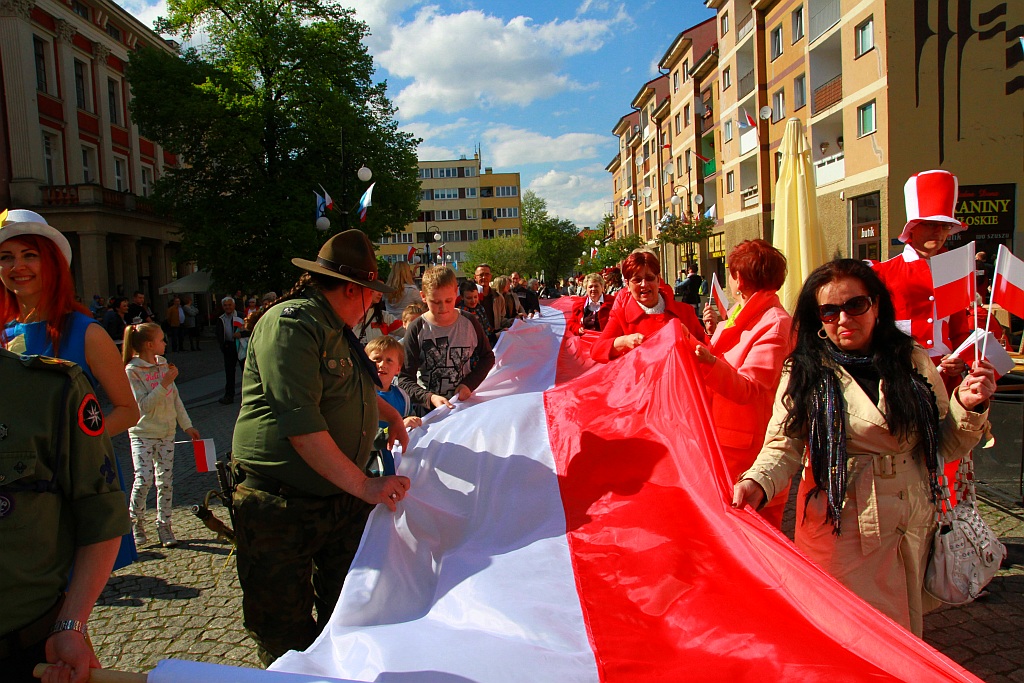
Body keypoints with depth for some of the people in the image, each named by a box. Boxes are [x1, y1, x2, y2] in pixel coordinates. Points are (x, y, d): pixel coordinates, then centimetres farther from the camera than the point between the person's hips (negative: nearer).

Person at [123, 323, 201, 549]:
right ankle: (136, 522, 12)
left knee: (165, 481, 5)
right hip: (142, 433, -5)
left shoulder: (163, 363, 7)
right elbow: (144, 405, -18)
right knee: (143, 479, -12)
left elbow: (175, 397, 12)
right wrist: (164, 384, -25)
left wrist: (187, 425, 11)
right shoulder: (132, 370, -11)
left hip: (166, 433, 5)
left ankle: (164, 526, 14)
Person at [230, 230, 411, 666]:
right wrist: (364, 485, -26)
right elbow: (299, 422, -27)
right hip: (281, 507, -9)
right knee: (285, 636, 4)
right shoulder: (290, 324, -18)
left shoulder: (335, 328, 15)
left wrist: (389, 413, 30)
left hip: (342, 498, 9)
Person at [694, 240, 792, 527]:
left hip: (753, 447, -9)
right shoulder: (741, 314, 13)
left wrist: (711, 363, -40)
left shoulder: (775, 323, -16)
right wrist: (715, 332, 14)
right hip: (725, 440, 9)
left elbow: (747, 388, -24)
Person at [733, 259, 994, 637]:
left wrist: (969, 407, -10)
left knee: (904, 630, 20)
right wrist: (757, 483, -30)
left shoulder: (913, 360, 1)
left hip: (913, 524, 4)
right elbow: (783, 446, -12)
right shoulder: (805, 371, -7)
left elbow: (946, 446, 8)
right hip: (841, 526, -3)